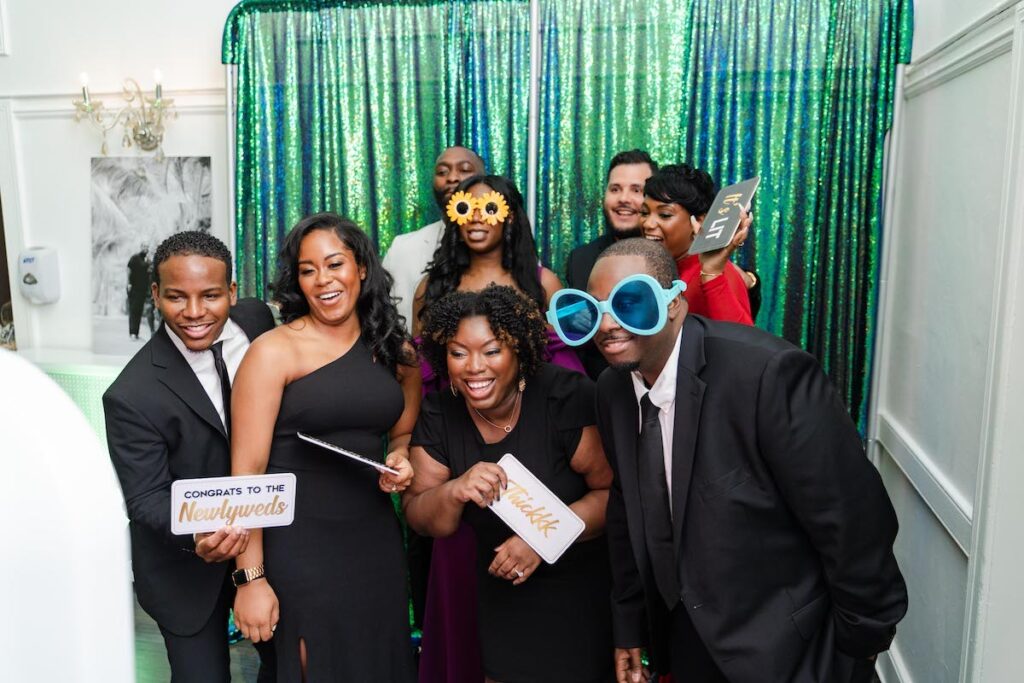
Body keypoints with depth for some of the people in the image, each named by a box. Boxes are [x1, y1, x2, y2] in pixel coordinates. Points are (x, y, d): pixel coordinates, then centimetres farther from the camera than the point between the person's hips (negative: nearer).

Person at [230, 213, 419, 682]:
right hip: (298, 547, -5)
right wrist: (251, 577, -14)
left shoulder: (396, 352, 6)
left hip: (376, 540, 5)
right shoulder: (273, 352, -10)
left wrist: (400, 461, -1)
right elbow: (247, 471, -12)